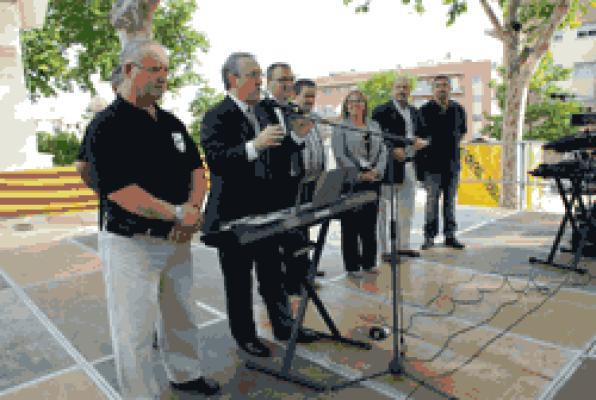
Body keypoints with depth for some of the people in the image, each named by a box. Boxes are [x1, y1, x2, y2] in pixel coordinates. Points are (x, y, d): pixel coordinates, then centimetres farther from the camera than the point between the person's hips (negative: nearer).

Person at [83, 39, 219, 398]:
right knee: (135, 329, 6)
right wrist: (178, 214, -19)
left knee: (180, 315, 20)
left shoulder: (172, 123, 10)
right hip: (132, 244, -6)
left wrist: (193, 209, -8)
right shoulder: (107, 126, -13)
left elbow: (197, 169, 11)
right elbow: (118, 191, -21)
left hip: (178, 239, 7)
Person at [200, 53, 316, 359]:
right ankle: (245, 335, 28)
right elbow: (215, 160, -26)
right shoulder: (217, 117, -13)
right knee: (238, 280, 10)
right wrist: (254, 145, -37)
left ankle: (283, 326, 34)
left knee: (273, 273, 18)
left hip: (265, 209, 7)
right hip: (234, 213, -7)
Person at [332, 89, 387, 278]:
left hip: (373, 180, 5)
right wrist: (359, 175, -15)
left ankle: (369, 262, 22)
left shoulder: (374, 125, 15)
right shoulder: (340, 128, 0)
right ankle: (352, 266, 10)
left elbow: (383, 150, 8)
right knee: (350, 225, 1)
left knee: (370, 223, 10)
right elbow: (340, 155, -9)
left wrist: (377, 170, -8)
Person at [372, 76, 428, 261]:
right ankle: (385, 250, 8)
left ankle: (403, 245, 28)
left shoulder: (414, 112, 16)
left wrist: (421, 141, -2)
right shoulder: (382, 111, -5)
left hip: (409, 165, 7)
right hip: (389, 165, -7)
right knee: (385, 209, 0)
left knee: (407, 209, 14)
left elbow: (421, 133, 20)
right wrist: (392, 149, -23)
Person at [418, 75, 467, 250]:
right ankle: (429, 236, 6)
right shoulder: (425, 110, -2)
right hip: (432, 163, -4)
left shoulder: (458, 109, 9)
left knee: (450, 200, 9)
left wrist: (454, 143, 11)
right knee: (431, 200, -2)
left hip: (452, 163, 4)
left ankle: (450, 235, 17)